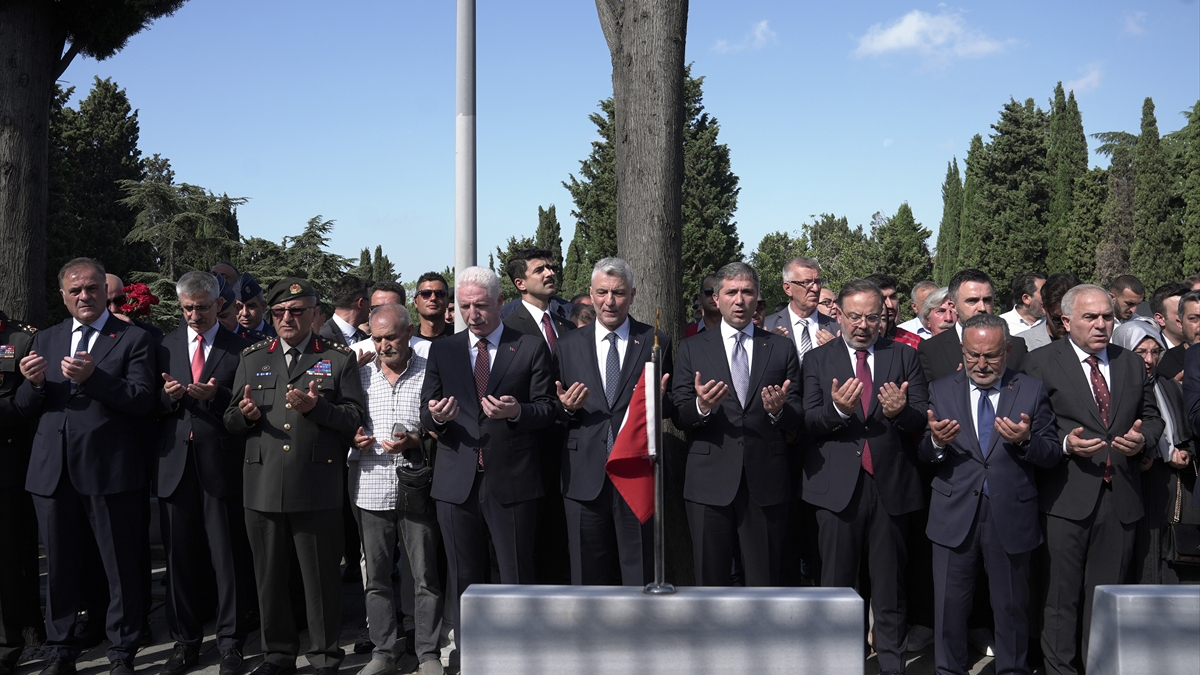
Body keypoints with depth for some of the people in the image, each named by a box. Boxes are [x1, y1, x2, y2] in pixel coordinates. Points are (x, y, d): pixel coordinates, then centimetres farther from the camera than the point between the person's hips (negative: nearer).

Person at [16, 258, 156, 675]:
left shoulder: (134, 339, 0)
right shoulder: (45, 340, 14)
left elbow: (143, 401, -11)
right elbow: (25, 408, 12)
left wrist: (94, 377, -24)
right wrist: (33, 384, -11)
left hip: (111, 471, -4)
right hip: (53, 472, 5)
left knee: (121, 567, 3)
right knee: (59, 565, 14)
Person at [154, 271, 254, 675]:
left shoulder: (239, 349, 3)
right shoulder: (165, 346, 12)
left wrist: (217, 395, -18)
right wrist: (167, 396, -10)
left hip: (221, 463, -3)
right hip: (175, 463, 3)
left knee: (229, 556, 0)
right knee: (180, 557, 9)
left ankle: (230, 642, 13)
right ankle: (185, 641, 22)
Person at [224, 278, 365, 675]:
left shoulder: (339, 358, 5)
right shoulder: (252, 358, 15)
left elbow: (354, 418, -1)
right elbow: (231, 421, 14)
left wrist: (316, 407, -17)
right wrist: (245, 415, -9)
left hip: (318, 489, -3)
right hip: (263, 488, 3)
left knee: (320, 577, 3)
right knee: (269, 575, 11)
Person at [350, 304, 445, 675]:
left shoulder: (429, 374, 0)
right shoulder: (361, 376, 9)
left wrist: (415, 442, -16)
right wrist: (353, 438, -6)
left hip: (415, 489, -3)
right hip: (371, 489, 3)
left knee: (425, 576, 2)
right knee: (376, 577, 9)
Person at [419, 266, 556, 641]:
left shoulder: (531, 348, 4)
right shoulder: (441, 350, 12)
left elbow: (548, 409, 1)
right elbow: (425, 411, 10)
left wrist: (517, 412, -19)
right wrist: (437, 416, -13)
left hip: (512, 481, -2)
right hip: (457, 482, 3)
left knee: (517, 580, 2)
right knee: (464, 581, 10)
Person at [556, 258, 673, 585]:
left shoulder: (656, 342, 6)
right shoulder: (569, 345, 10)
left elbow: (673, 407, 8)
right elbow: (554, 412, 13)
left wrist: (658, 400, -14)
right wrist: (566, 408, -9)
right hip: (585, 478, 2)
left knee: (641, 576, 3)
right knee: (587, 578, 9)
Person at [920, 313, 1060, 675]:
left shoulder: (1032, 391, 3)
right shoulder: (941, 390, 5)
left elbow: (1053, 454, 0)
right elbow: (923, 454, 1)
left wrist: (1025, 441, -20)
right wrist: (936, 441, -21)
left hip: (1011, 516, 0)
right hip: (955, 515, 0)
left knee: (1012, 604, 12)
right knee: (949, 603, 7)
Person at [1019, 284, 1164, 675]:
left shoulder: (1132, 364, 13)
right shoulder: (1042, 363, -2)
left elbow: (1152, 417, 18)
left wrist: (1142, 437, -3)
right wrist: (1065, 443, -21)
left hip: (1120, 496, 4)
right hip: (1067, 496, -4)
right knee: (1062, 594, 2)